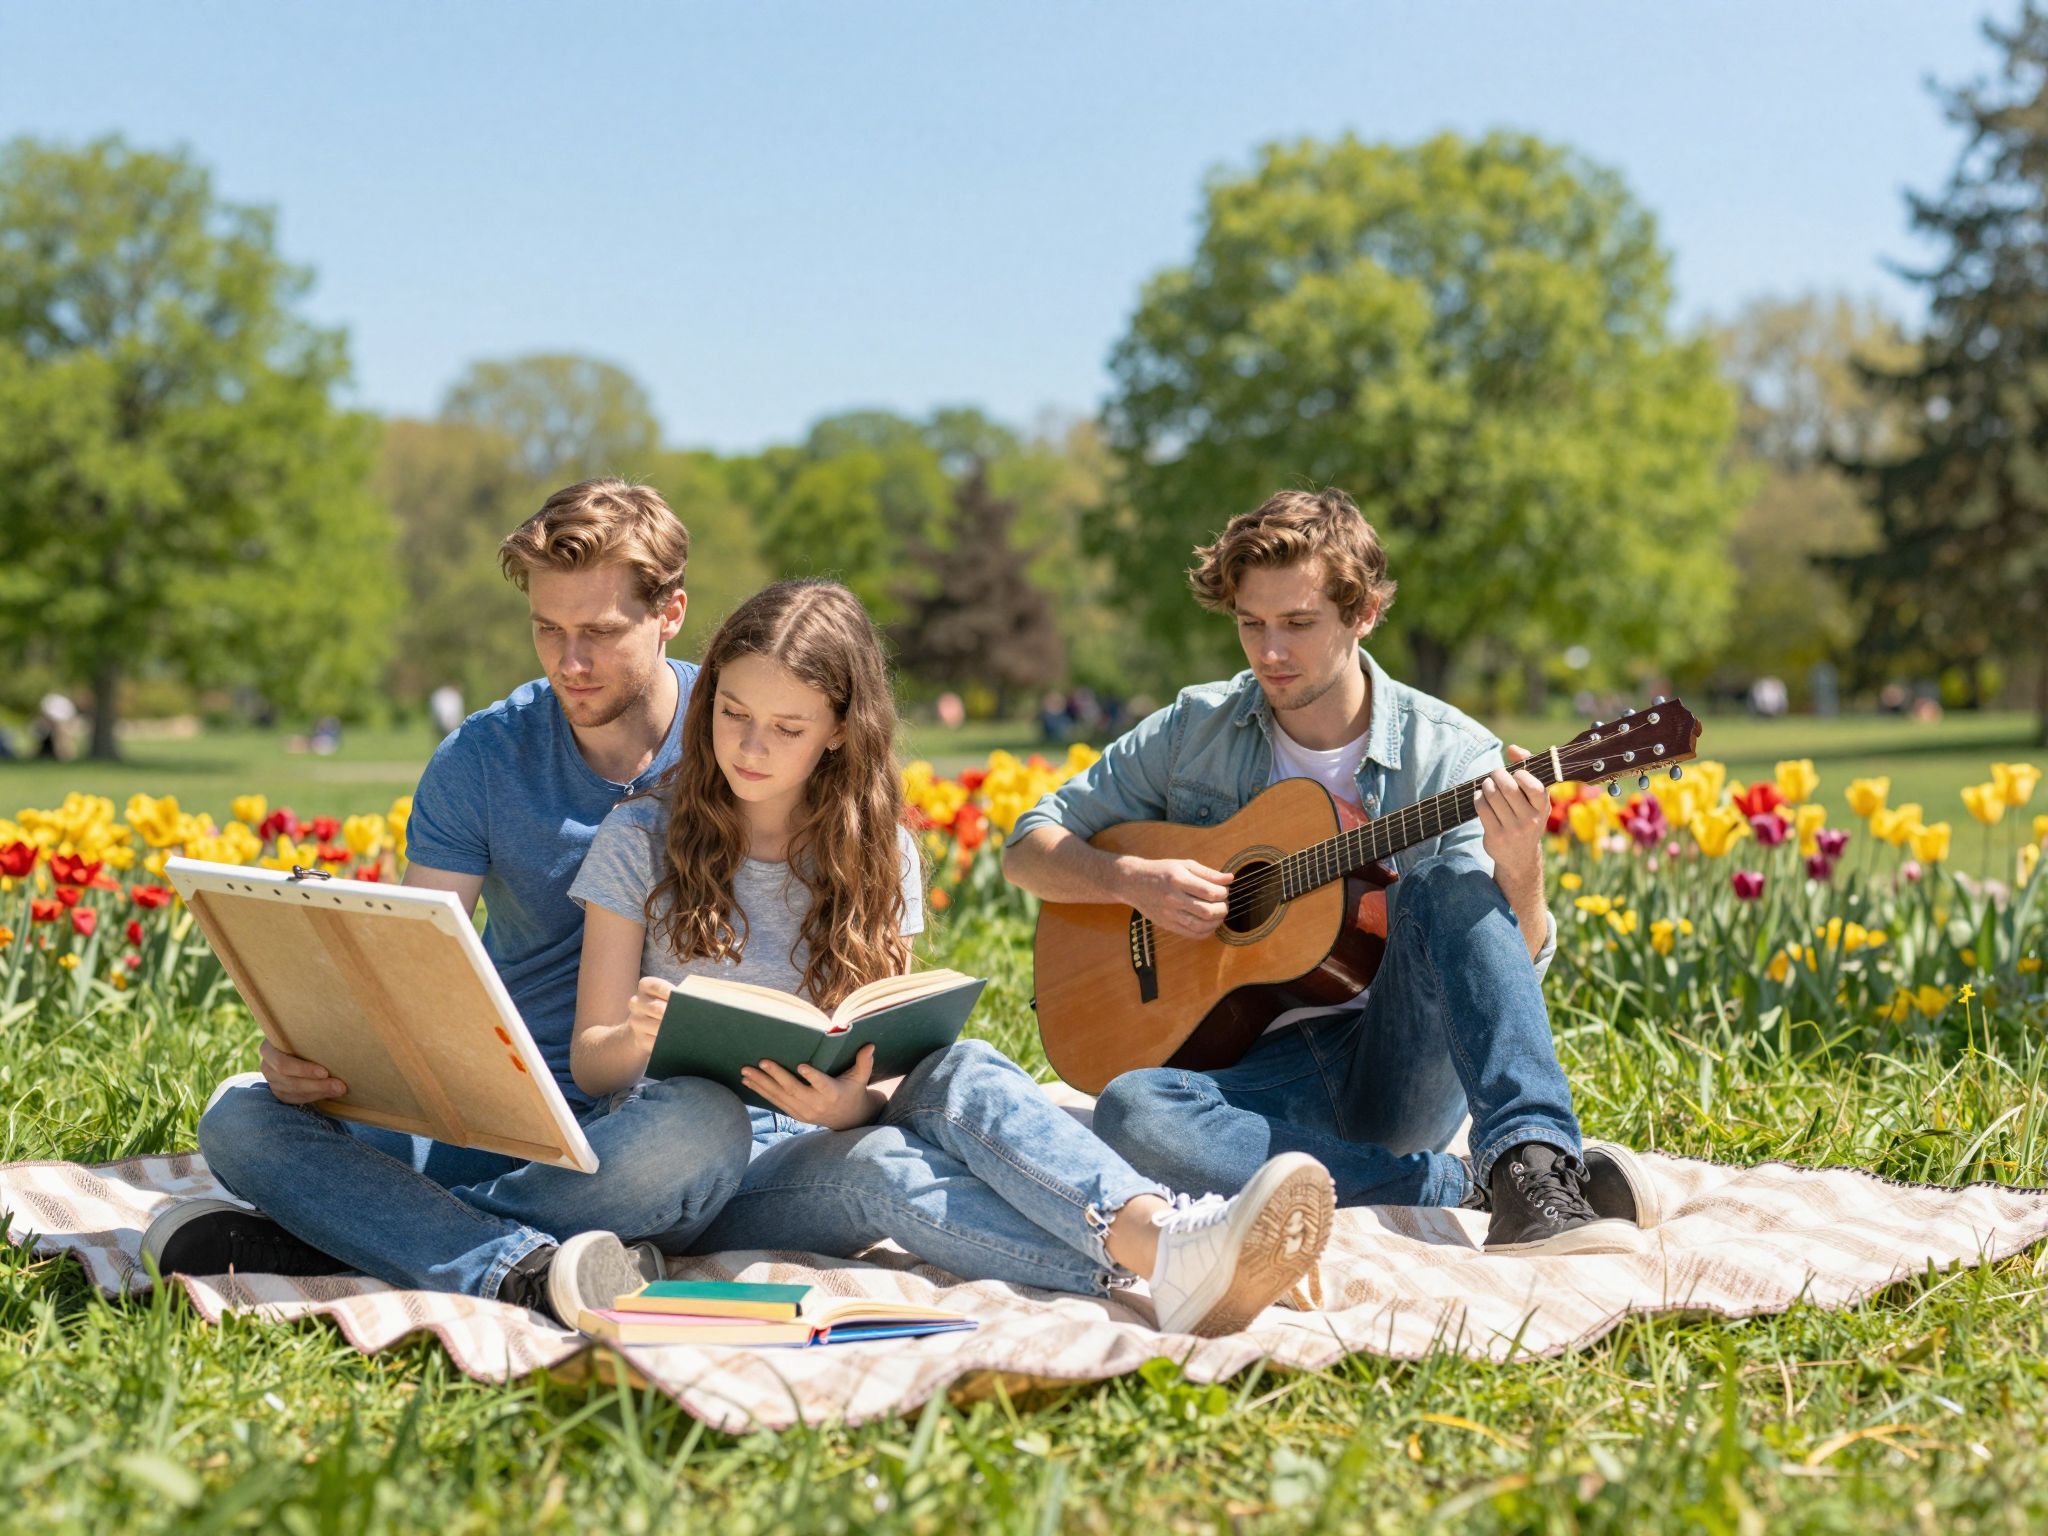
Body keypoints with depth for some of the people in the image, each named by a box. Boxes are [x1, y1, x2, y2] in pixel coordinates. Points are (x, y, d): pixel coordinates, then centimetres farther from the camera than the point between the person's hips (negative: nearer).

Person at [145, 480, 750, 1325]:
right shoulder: (480, 758, 3)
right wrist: (309, 1049, -24)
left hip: (646, 1116, -3)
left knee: (699, 1128, -40)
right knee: (239, 1117, -18)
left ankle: (336, 1232, -30)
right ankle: (524, 1272, -41)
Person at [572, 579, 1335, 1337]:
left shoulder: (879, 855, 7)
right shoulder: (642, 840, 1)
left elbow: (886, 1066, 3)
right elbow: (589, 1062, 0)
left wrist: (850, 1105, -22)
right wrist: (641, 1036, -25)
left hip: (830, 1136, 2)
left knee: (961, 1072, -31)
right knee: (877, 1166, -34)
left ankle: (1168, 1234, -56)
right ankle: (1174, 1265, -58)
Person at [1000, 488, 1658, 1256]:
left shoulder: (1450, 754, 0)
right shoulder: (1193, 730, 7)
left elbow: (1515, 965, -7)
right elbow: (1030, 845, 12)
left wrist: (1521, 863, -29)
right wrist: (1132, 880, -8)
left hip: (1398, 1065, -1)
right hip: (1258, 1071, 2)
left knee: (1450, 883, -27)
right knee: (1130, 1112, -33)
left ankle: (1533, 1163, -40)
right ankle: (1464, 1187, -28)